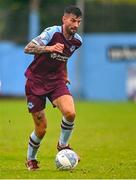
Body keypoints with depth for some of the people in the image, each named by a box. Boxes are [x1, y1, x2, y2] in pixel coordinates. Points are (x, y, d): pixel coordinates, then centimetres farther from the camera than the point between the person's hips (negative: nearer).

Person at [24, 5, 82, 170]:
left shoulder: (77, 40, 1)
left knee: (70, 113, -23)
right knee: (41, 129, -2)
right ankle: (30, 159, 25)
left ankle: (62, 145, 5)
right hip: (36, 81, -4)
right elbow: (28, 48, -30)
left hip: (56, 81, 4)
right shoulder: (52, 32, -19)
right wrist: (49, 48, -43)